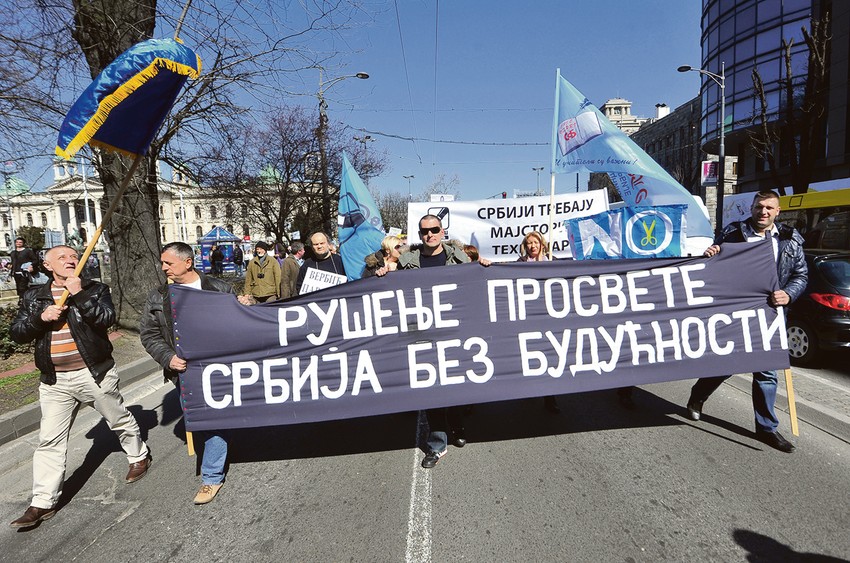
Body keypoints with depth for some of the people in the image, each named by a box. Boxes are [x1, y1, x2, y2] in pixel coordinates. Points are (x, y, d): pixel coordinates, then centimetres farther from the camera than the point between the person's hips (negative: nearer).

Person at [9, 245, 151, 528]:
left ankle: (139, 456, 39)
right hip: (54, 381, 3)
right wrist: (41, 318, -13)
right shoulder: (33, 297, 8)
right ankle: (43, 502, 15)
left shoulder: (96, 289, -1)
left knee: (120, 420, 14)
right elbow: (17, 332, 4)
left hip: (95, 374, -2)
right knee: (50, 440, 5)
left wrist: (78, 295, -22)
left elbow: (106, 318, -17)